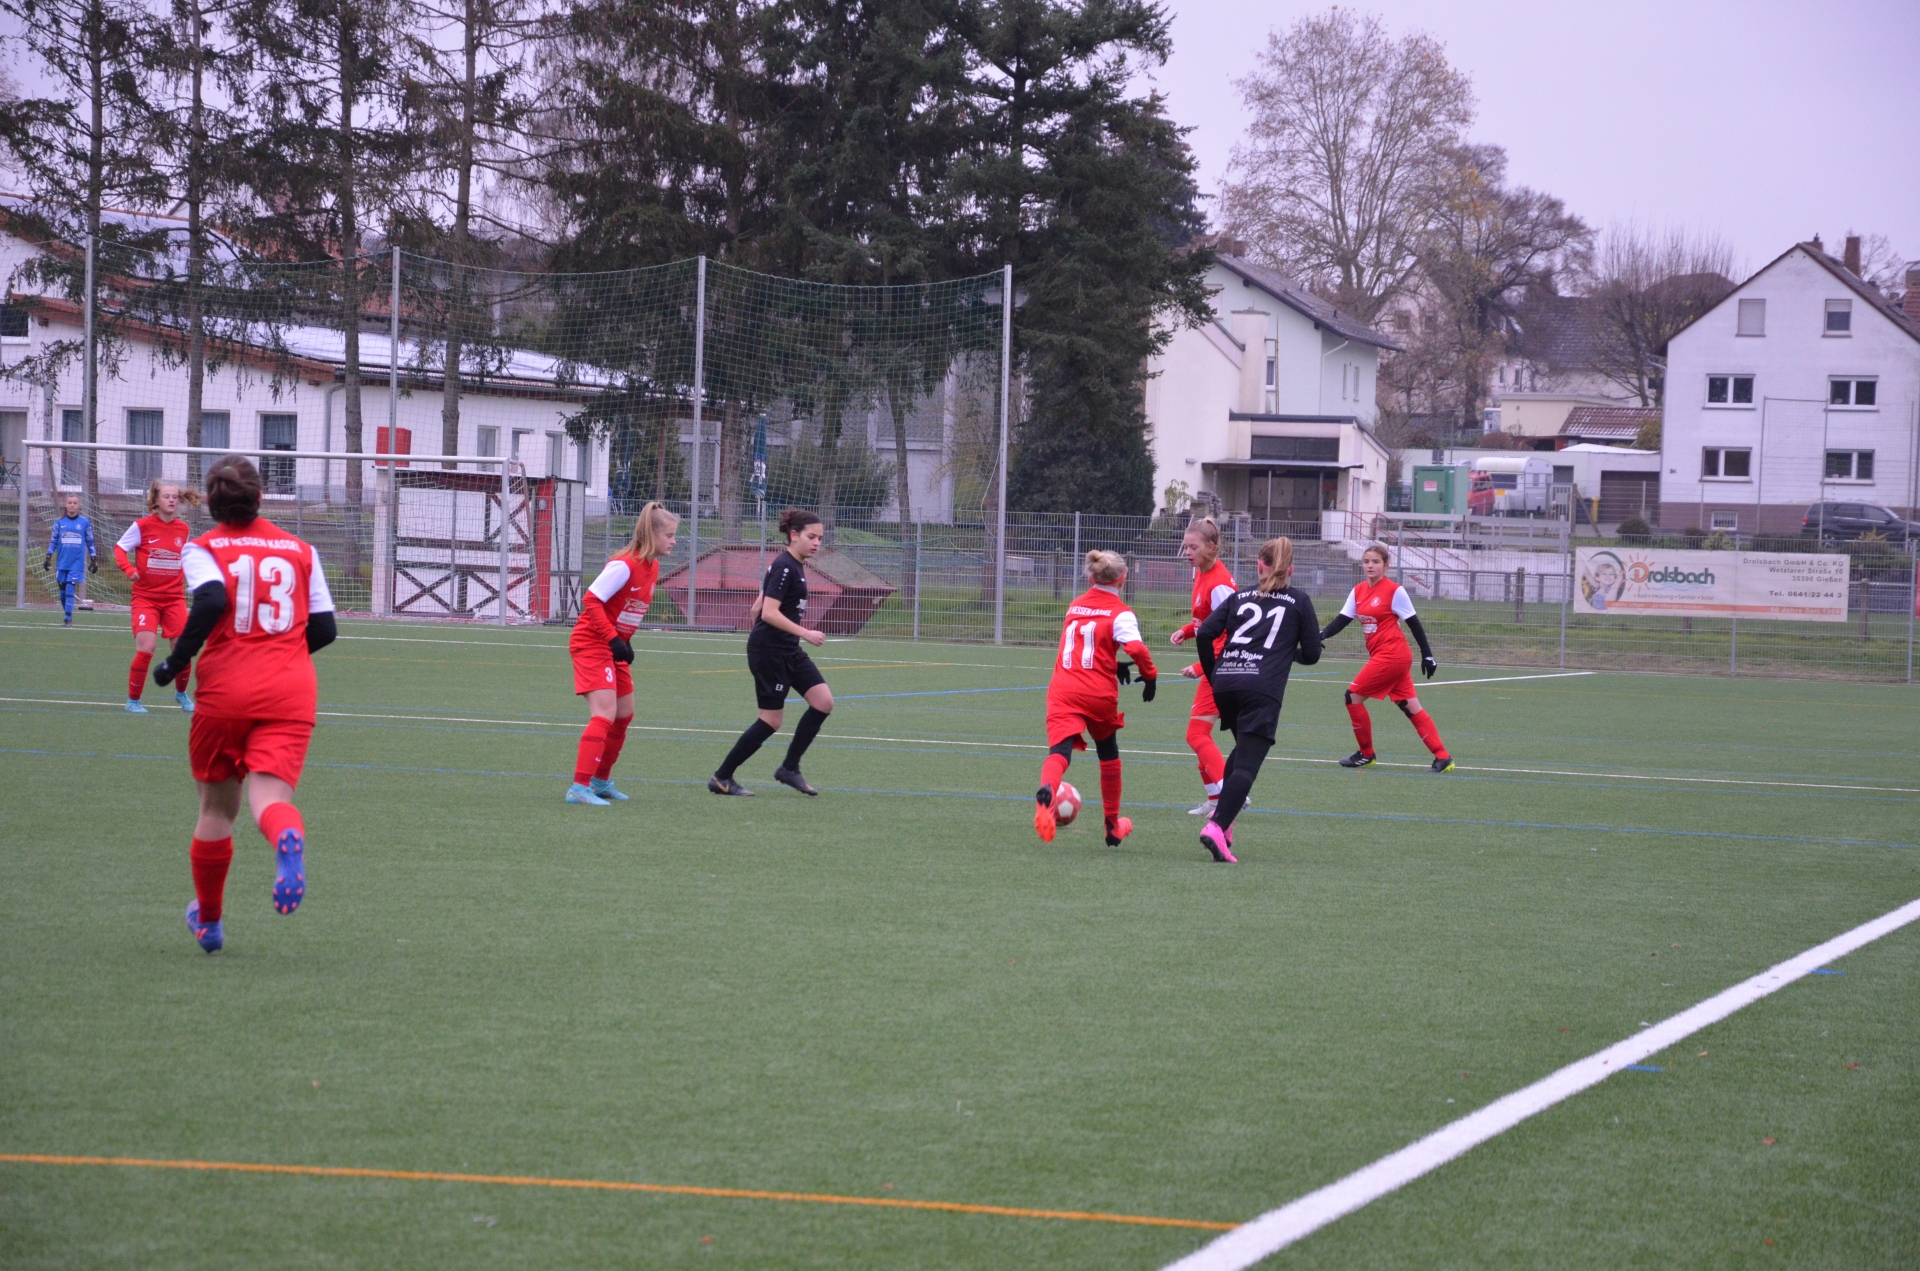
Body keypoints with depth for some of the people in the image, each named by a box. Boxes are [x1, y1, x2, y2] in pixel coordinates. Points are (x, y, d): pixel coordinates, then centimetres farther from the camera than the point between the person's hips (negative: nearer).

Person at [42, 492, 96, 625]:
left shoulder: (85, 523, 2)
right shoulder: (59, 522, 5)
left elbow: (90, 542, 9)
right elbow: (53, 541, 10)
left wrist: (94, 559, 8)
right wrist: (48, 557, 2)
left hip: (77, 563, -2)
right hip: (62, 563, 2)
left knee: (70, 589, -12)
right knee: (63, 591, 5)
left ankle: (68, 619, -10)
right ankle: (68, 616, 20)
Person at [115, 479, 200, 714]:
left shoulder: (182, 529, 5)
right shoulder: (142, 526, -8)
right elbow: (119, 548, -3)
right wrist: (129, 569, -20)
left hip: (174, 597, 4)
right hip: (146, 596, -4)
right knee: (146, 647, -16)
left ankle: (181, 693, 27)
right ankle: (133, 700, 2)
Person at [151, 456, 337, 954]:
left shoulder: (203, 549, 3)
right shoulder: (299, 549, 13)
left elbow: (212, 600, -17)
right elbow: (324, 628, 12)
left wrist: (176, 660, -7)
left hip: (226, 689, -1)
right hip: (291, 690, 1)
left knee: (217, 806, 15)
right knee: (270, 793, -10)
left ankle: (208, 921, 29)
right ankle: (288, 838, -49)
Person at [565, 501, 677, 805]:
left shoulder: (652, 567, 7)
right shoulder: (625, 565, -21)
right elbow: (591, 600, -23)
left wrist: (624, 643, 7)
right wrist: (614, 639, -25)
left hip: (614, 647, 10)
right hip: (592, 644, -10)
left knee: (624, 715, 16)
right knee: (605, 714, -19)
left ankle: (601, 781, 31)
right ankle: (579, 787, -23)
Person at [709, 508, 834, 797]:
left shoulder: (794, 566, 12)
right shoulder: (784, 567, -17)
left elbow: (758, 608, 20)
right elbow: (769, 613, -25)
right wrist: (805, 633, -26)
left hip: (787, 650, 10)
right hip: (769, 650, -10)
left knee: (824, 701, 0)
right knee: (771, 720, -5)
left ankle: (789, 768, 9)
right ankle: (721, 778, 5)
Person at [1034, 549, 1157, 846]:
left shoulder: (1074, 606, 15)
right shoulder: (1120, 613, -1)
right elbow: (1137, 649, -18)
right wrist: (1150, 676, -3)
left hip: (1062, 692, 2)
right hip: (1099, 694, -2)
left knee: (1059, 752, -14)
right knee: (1109, 755, 22)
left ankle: (1046, 791, -50)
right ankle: (1113, 826, 34)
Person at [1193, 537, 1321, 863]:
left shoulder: (1240, 598, 18)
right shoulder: (1299, 601, 12)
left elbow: (1205, 633, 5)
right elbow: (1312, 654, 12)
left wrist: (1212, 673, 16)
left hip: (1224, 683, 4)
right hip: (1263, 689, -4)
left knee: (1242, 749, 27)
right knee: (1247, 763, -10)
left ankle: (1222, 818, 17)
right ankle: (1217, 827, -29)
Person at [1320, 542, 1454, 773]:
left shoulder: (1394, 591, -10)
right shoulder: (1359, 592, 10)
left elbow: (1414, 623, -6)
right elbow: (1341, 621, 7)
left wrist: (1427, 655, -5)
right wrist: (1320, 636, -10)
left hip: (1392, 656, -7)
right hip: (1380, 656, 7)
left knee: (1353, 696, -5)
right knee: (1411, 707, 5)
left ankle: (1365, 754, 9)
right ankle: (1443, 757, 5)